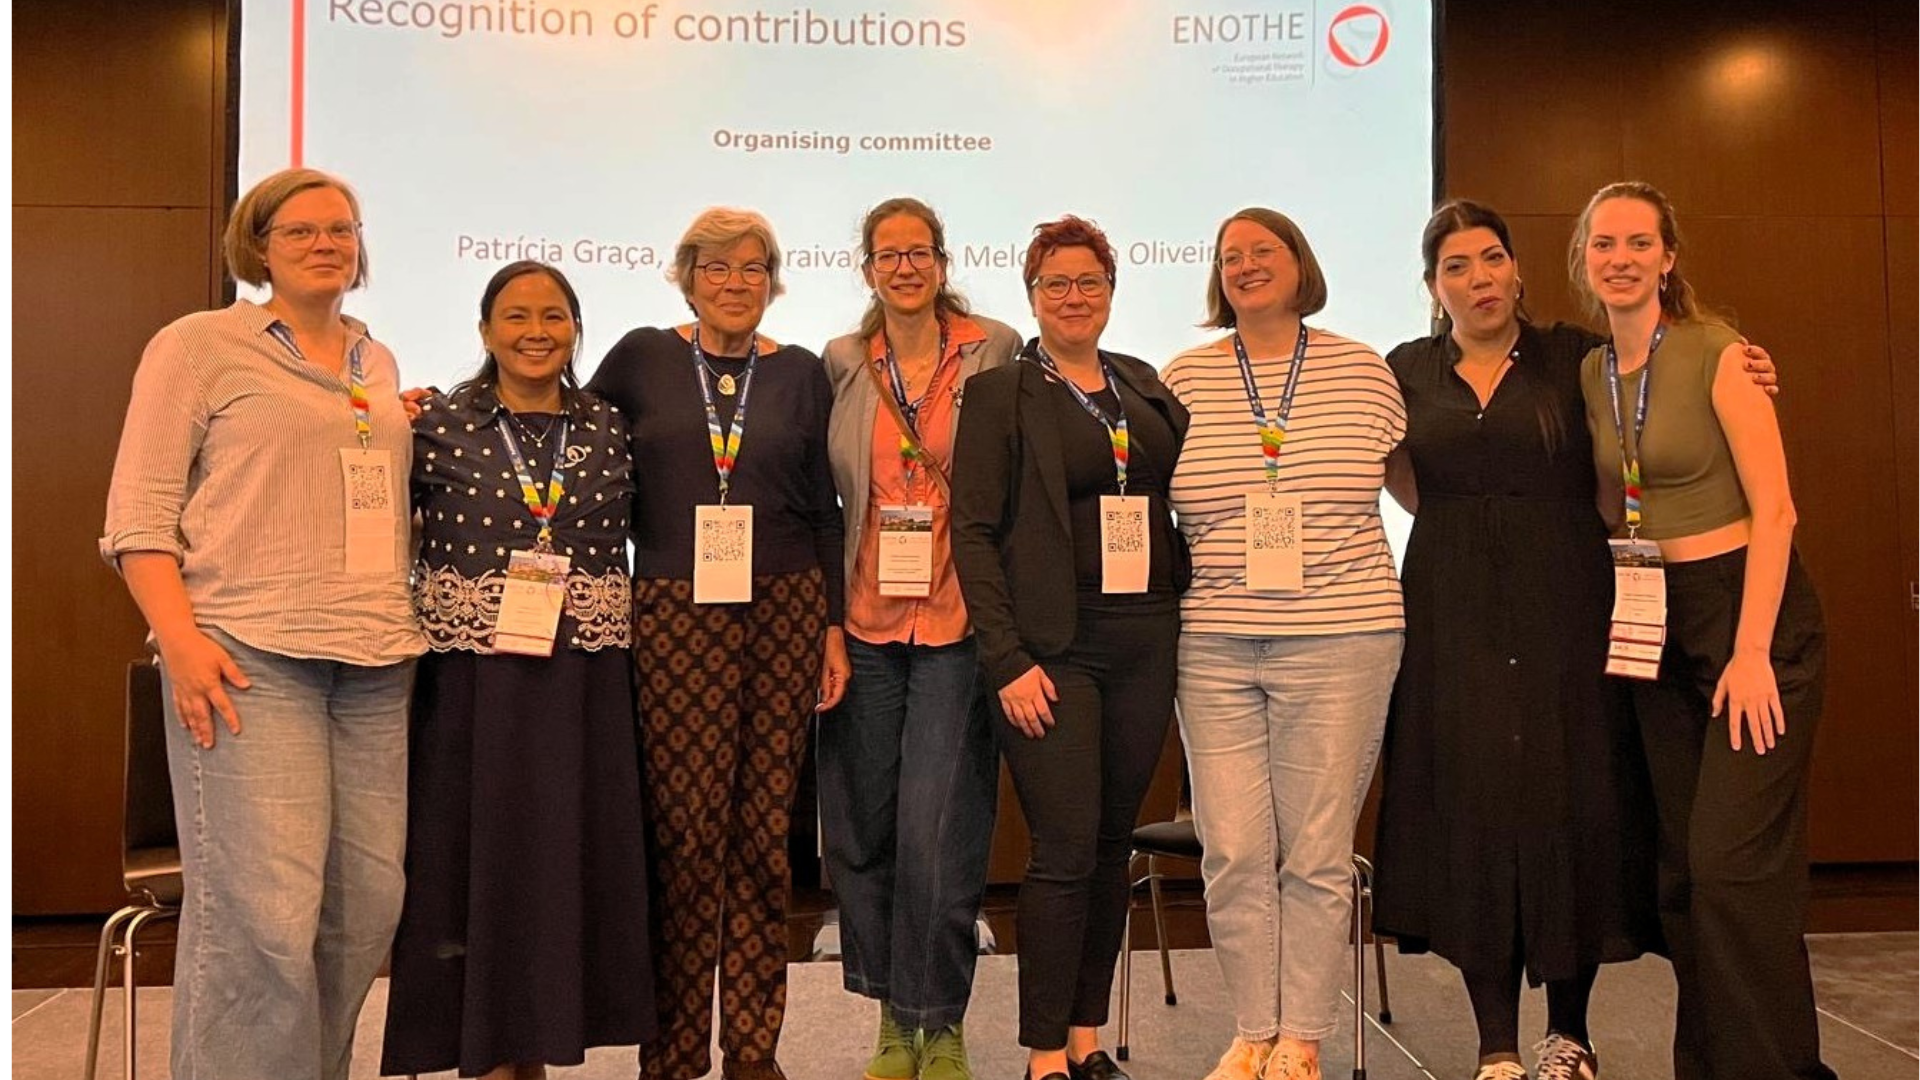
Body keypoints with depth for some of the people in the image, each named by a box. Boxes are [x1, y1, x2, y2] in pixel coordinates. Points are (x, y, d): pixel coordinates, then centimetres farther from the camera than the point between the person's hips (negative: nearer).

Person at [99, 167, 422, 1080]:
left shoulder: (378, 364, 19)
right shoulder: (199, 345, 3)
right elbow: (138, 511, -2)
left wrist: (407, 622, 13)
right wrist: (180, 638, -14)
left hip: (377, 663, 6)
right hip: (249, 657, -5)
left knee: (369, 903, 5)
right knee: (262, 913, -11)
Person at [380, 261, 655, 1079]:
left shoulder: (608, 429, 7)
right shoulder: (438, 424, 0)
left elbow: (624, 543, 11)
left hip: (582, 686, 3)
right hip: (471, 681, -2)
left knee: (569, 858, 8)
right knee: (477, 858, 4)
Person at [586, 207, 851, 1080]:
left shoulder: (800, 374, 11)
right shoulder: (641, 359, 7)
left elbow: (823, 510, 12)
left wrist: (833, 626, 8)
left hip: (784, 612, 2)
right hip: (673, 615, -1)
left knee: (763, 829, 2)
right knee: (683, 829, -4)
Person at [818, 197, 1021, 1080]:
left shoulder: (994, 352, 1)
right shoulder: (841, 364, 8)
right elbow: (821, 494, 12)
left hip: (957, 621, -3)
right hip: (864, 622, 3)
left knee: (937, 831, -5)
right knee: (862, 830, 8)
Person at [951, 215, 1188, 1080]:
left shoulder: (1146, 389, 15)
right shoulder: (1000, 394, 0)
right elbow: (974, 530, -6)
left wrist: (1182, 619, 3)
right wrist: (1007, 659, -13)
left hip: (1145, 642, 5)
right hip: (1053, 646, -4)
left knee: (1112, 845, 10)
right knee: (1065, 849, -5)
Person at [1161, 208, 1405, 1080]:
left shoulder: (1362, 369, 5)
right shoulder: (1185, 378, 6)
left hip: (1338, 644, -1)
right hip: (1215, 647, 1)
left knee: (1318, 853, 3)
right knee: (1233, 853, 3)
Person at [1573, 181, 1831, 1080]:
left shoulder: (1715, 353, -9)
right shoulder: (1588, 375, 8)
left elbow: (1774, 510, -13)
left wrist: (1751, 652, -18)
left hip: (1753, 610, -6)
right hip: (1655, 625, 6)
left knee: (1733, 864, -9)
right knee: (1679, 869, 9)